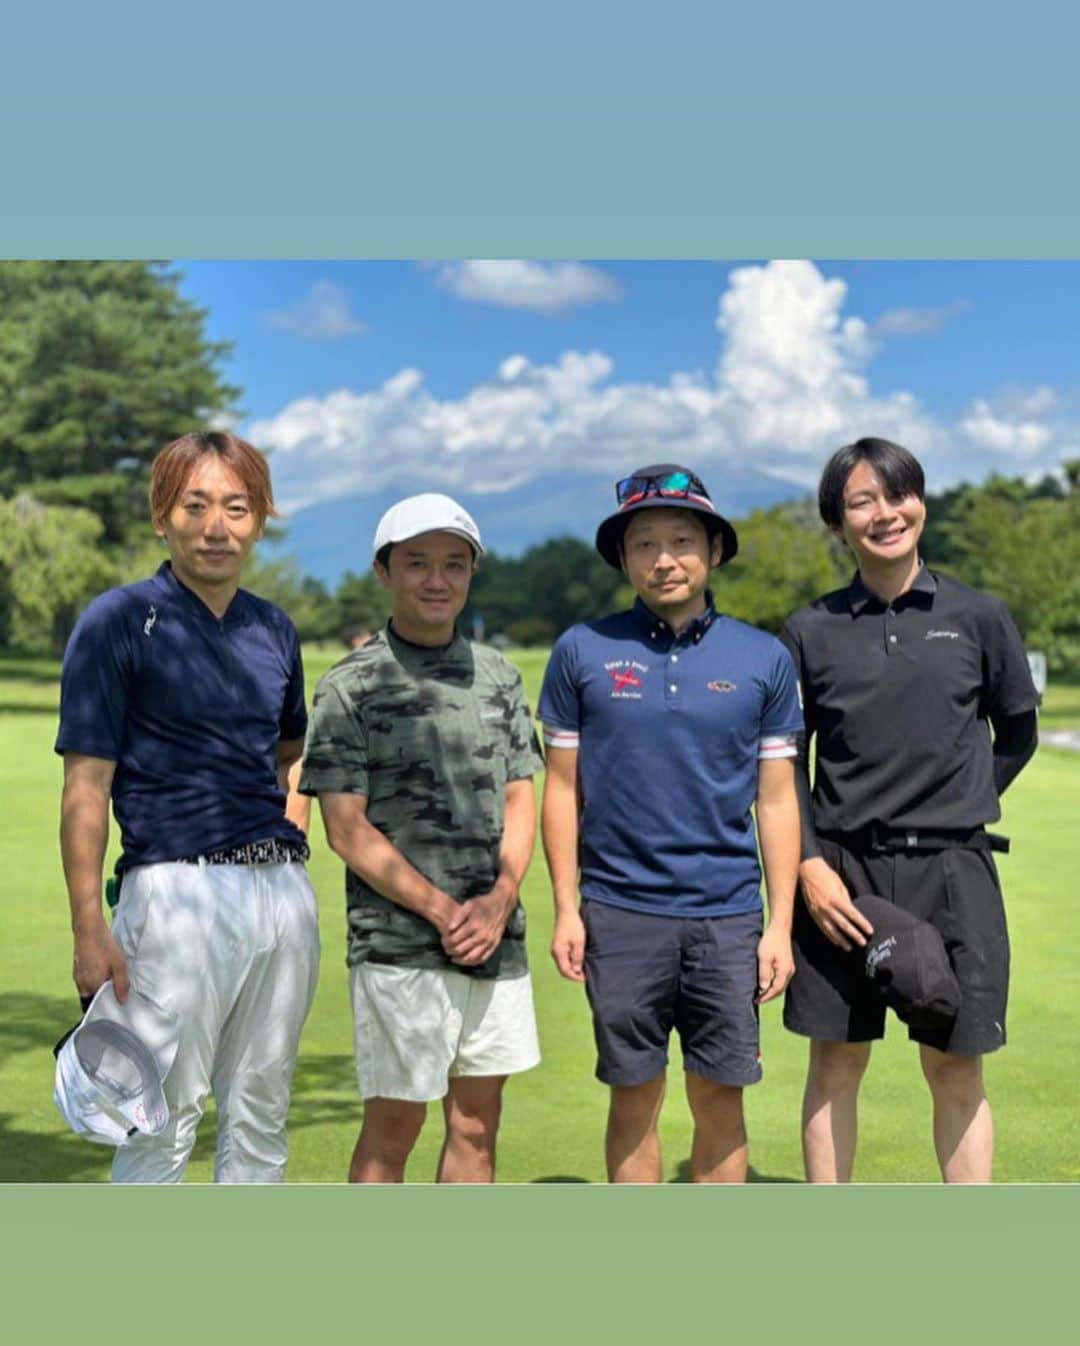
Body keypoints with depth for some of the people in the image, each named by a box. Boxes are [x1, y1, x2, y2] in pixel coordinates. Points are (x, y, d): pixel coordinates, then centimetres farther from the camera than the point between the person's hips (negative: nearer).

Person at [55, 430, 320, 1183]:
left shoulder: (275, 629, 12)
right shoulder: (119, 621, -4)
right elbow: (86, 787, -9)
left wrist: (290, 831, 12)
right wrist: (90, 930, -15)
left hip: (284, 889, 6)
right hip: (177, 889, -6)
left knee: (261, 1113, 13)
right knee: (165, 1119, -2)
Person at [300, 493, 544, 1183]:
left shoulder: (499, 676, 11)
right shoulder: (352, 686, -4)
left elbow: (521, 800, 11)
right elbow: (347, 828, -9)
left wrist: (499, 898, -7)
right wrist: (444, 912, -14)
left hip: (497, 939, 5)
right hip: (398, 945, -5)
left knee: (477, 1125, 12)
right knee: (393, 1127, 3)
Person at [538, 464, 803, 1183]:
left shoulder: (765, 658, 4)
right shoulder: (583, 651, 3)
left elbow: (777, 799, 6)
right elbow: (563, 786, 6)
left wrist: (781, 925, 2)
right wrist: (566, 909, 1)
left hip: (728, 915, 1)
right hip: (620, 912, 0)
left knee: (720, 1098, 6)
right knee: (634, 1098, 8)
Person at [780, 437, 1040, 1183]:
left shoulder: (978, 616, 2)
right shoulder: (812, 631, 2)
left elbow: (1018, 731, 13)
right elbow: (785, 762, 4)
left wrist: (960, 807, 6)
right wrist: (810, 863, -6)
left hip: (953, 872, 0)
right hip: (843, 875, 1)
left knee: (956, 1067, 6)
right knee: (836, 1063, 8)